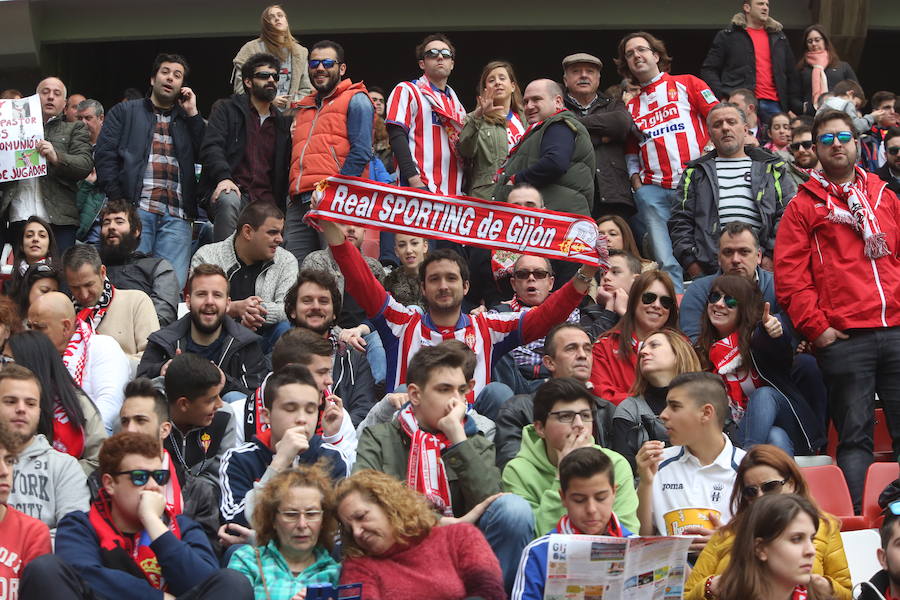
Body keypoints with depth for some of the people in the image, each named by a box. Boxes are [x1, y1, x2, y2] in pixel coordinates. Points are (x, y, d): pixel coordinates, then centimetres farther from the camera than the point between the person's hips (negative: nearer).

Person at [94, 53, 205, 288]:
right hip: (135, 208, -2)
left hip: (176, 215, 2)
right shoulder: (124, 112, 18)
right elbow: (104, 156, 6)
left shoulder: (188, 121, 25)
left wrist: (192, 114, 8)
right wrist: (119, 202, -6)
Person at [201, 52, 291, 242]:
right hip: (231, 190, -5)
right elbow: (211, 147, -6)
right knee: (229, 200, -39)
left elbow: (283, 171, 25)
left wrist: (280, 209, 9)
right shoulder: (226, 110, 9)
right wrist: (223, 177, -24)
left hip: (266, 201, 5)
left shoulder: (282, 124, 22)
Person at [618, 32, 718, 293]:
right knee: (667, 261, -6)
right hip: (654, 191, 3)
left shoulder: (687, 84, 12)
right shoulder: (631, 106, 21)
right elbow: (631, 153, 24)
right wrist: (636, 182, 8)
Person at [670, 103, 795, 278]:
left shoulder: (772, 169, 20)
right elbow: (680, 222, 14)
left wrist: (771, 257, -5)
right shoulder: (695, 173, 21)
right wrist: (691, 263, 0)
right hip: (709, 269, 0)